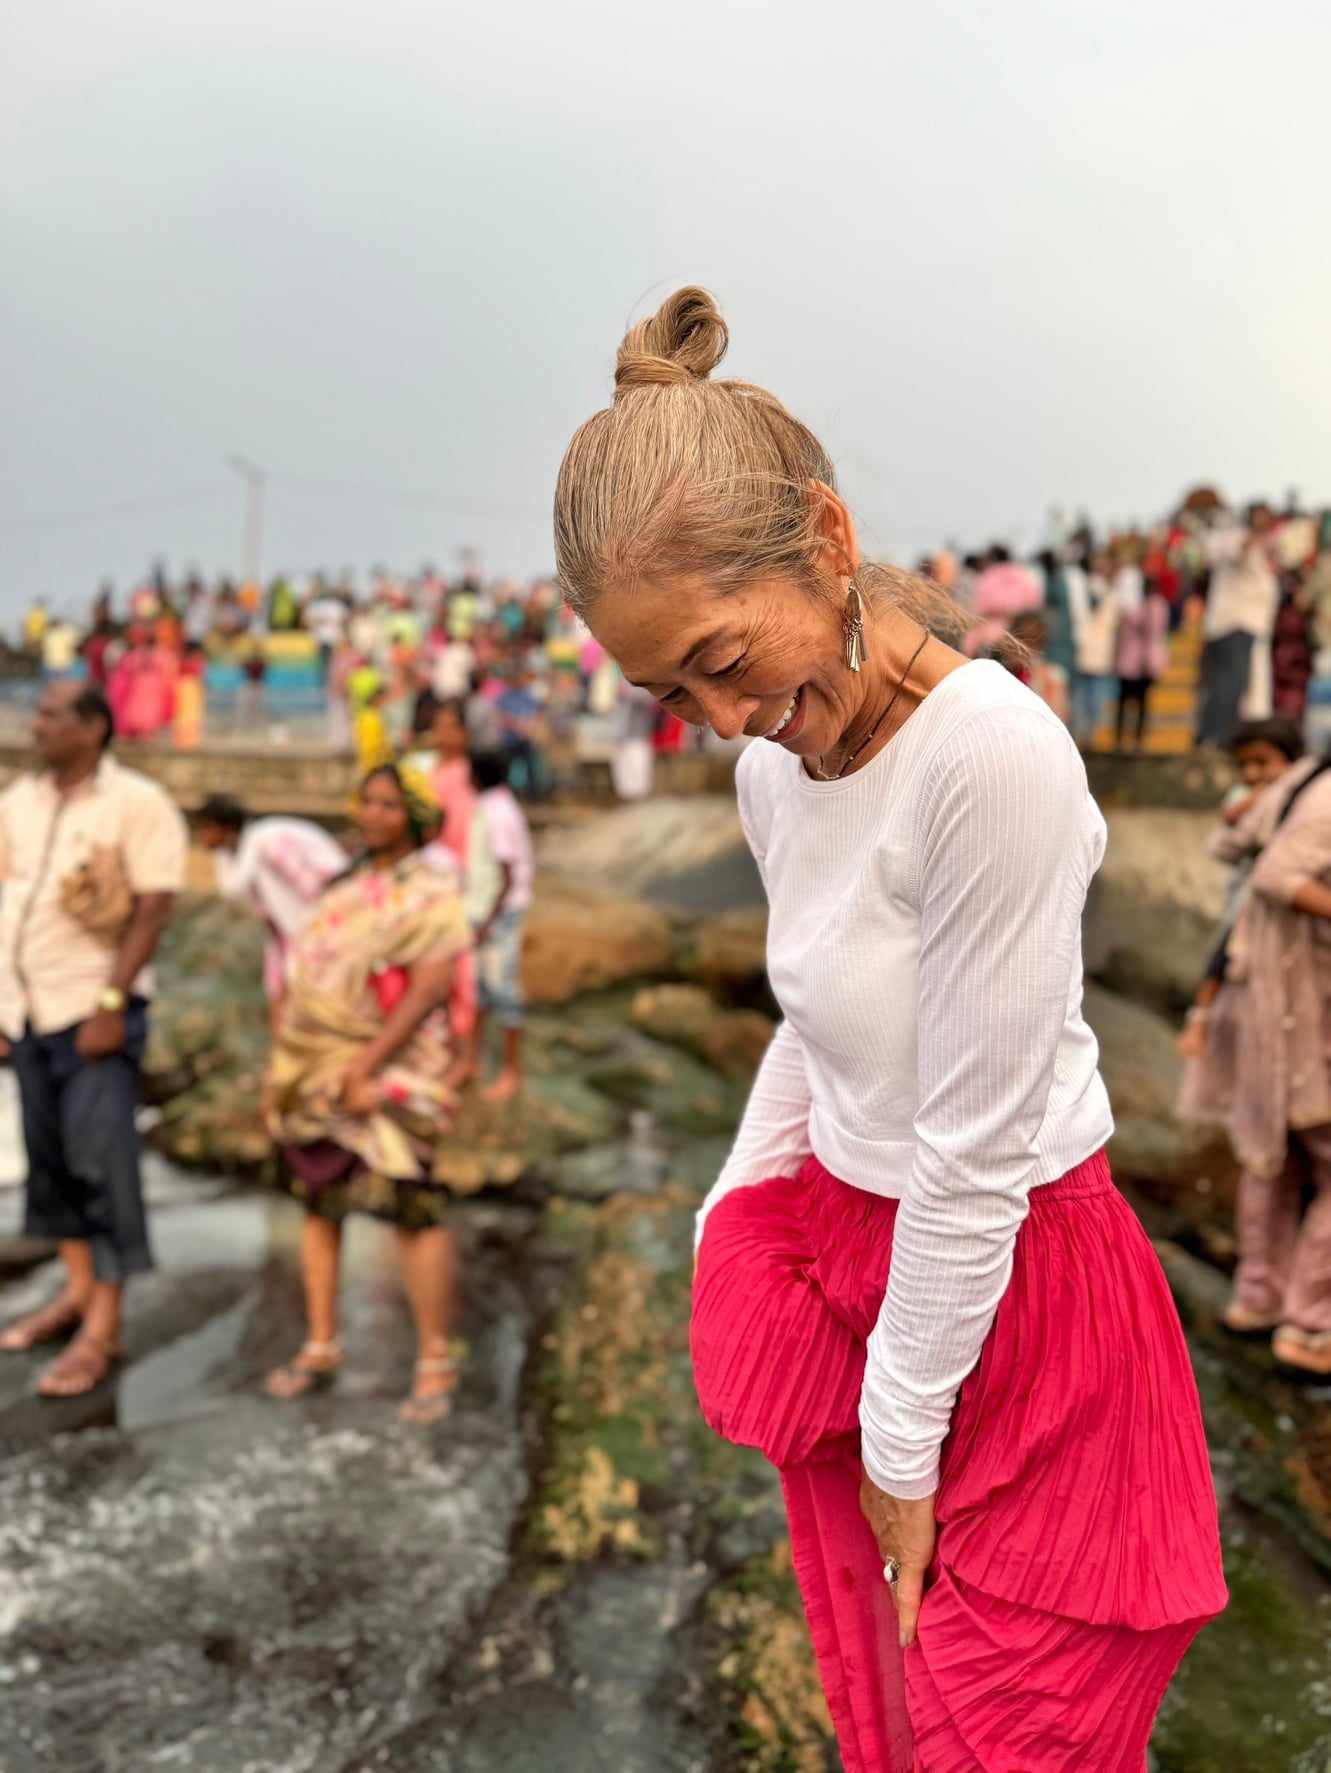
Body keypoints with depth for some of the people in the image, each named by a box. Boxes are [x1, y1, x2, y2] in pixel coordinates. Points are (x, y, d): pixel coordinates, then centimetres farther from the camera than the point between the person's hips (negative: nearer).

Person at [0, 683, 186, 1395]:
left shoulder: (137, 803, -8)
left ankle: (102, 1329, 0)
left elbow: (152, 911, -12)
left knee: (100, 1162, -6)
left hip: (95, 1007, -6)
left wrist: (111, 1004, -18)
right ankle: (77, 1289, 26)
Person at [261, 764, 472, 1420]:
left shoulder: (432, 893, -7)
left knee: (413, 1213, -5)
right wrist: (282, 1065, 10)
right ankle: (321, 1346, 23)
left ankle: (436, 1361, 6)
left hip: (389, 1076, -6)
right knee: (318, 1206, 10)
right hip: (315, 1071, 7)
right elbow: (305, 980, 16)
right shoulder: (344, 886, 13)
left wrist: (365, 1066, -21)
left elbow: (428, 989, -16)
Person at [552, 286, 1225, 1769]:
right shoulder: (772, 767, -1)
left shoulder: (992, 755, -26)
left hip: (1008, 1295, -7)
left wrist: (904, 1440, -11)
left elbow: (974, 1147, -21)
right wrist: (723, 1224, 12)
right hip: (841, 1248, 7)